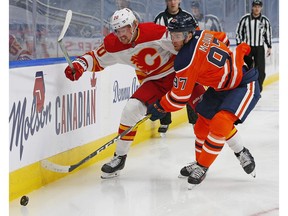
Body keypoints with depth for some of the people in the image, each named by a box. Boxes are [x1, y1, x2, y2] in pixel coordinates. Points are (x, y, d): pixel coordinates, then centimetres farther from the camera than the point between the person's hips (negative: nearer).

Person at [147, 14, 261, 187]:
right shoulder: (201, 35, -7)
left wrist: (159, 109, -4)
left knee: (220, 122, -27)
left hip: (245, 85, -11)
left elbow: (180, 97, -20)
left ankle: (202, 167, -15)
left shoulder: (185, 60, -29)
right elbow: (223, 39, 15)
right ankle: (199, 162, 27)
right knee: (203, 124, 11)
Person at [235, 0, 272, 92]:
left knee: (260, 69, -6)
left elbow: (268, 33, 10)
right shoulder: (245, 19, -6)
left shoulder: (265, 20, -1)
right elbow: (238, 32, 1)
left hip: (259, 48, 1)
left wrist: (269, 47, 8)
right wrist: (239, 45, -3)